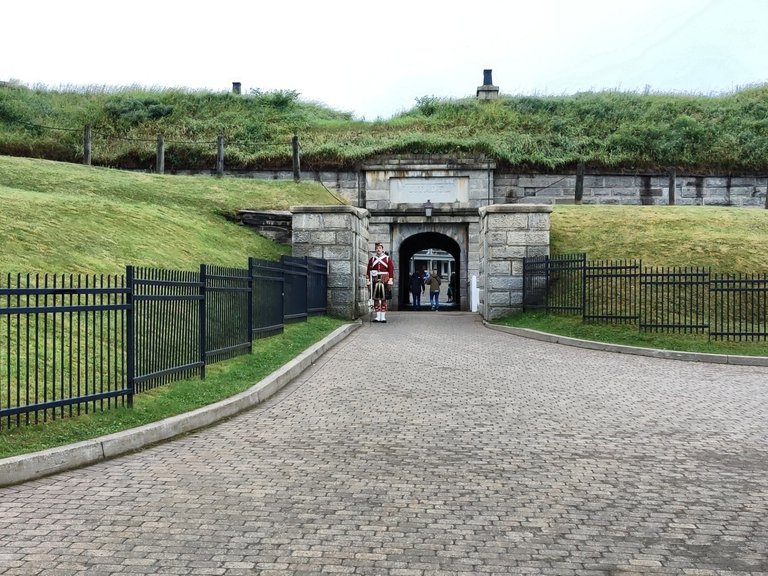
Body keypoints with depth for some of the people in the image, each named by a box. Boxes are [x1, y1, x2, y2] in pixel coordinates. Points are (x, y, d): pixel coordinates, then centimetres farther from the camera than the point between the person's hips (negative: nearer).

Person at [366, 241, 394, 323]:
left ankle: (383, 317, 3)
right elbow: (368, 272, 6)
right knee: (376, 299, 2)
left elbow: (391, 271, 1)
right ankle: (378, 316, 8)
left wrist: (390, 283, -6)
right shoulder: (372, 259, 8)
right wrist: (368, 282, 0)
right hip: (375, 282, 2)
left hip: (384, 282, -2)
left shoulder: (388, 259, 4)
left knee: (383, 299, 0)